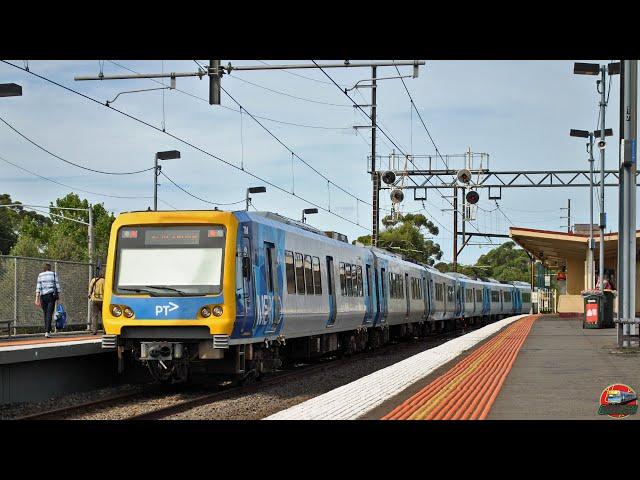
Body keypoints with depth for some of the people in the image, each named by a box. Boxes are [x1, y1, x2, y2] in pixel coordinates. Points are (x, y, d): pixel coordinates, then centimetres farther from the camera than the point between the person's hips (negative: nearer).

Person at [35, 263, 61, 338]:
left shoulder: (40, 275, 6)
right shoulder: (54, 274, 5)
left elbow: (38, 287, 0)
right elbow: (57, 285, 3)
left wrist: (37, 299, -1)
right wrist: (58, 295, 11)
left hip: (43, 295, 2)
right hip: (51, 295, -2)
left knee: (45, 313, 14)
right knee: (49, 313, -6)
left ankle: (47, 331, 20)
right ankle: (47, 331, -19)